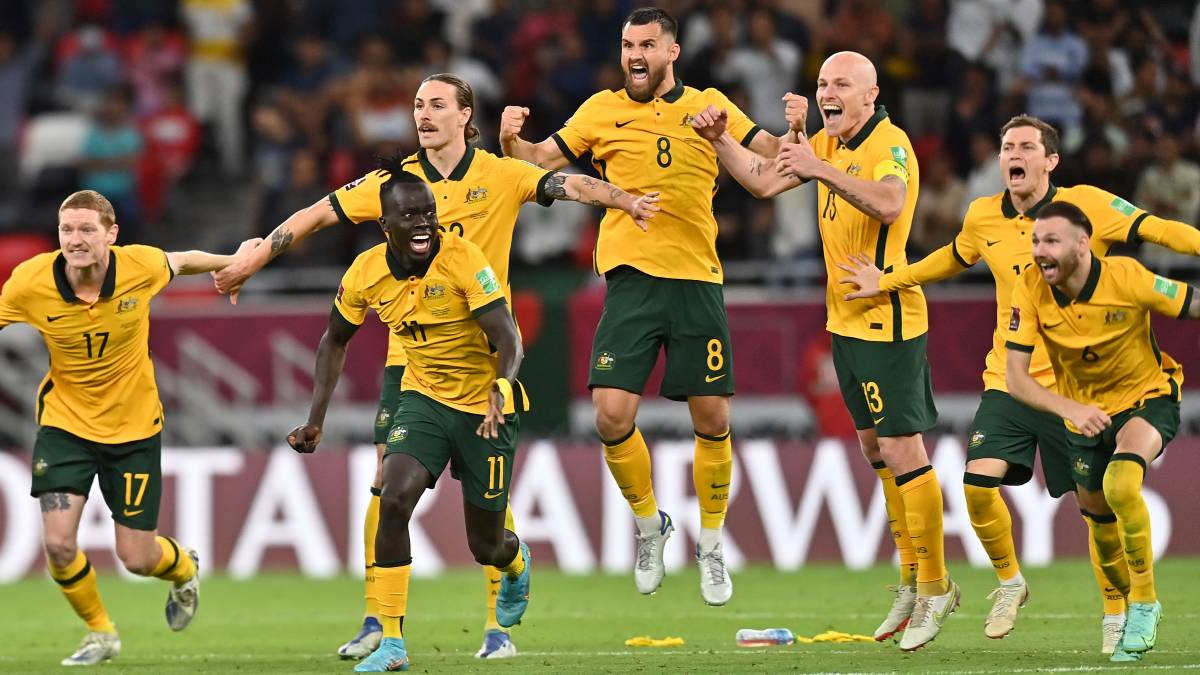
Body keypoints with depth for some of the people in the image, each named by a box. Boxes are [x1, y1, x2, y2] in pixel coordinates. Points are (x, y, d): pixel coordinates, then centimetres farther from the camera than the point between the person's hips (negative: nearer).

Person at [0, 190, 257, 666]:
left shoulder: (141, 266, -18)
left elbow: (184, 261, 6)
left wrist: (234, 262, 24)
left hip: (134, 426, 0)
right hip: (65, 423, 0)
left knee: (137, 557, 2)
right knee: (58, 543, -14)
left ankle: (184, 569, 42)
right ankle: (100, 632, 15)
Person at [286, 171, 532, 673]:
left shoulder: (463, 260, -23)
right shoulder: (367, 273, -10)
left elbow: (508, 340, -29)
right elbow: (335, 341, 8)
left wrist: (501, 388, -50)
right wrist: (316, 421, 2)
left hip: (484, 406, -3)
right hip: (424, 399, 3)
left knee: (486, 547, 6)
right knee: (394, 500, -23)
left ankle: (517, 561, 47)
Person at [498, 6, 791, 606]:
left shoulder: (709, 106, 8)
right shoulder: (603, 110, 7)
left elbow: (772, 155, 11)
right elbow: (542, 160, 7)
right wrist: (510, 140, -14)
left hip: (696, 280, 0)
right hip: (631, 280, 0)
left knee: (712, 421, 1)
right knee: (612, 414, -11)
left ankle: (710, 544, 21)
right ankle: (648, 523, 14)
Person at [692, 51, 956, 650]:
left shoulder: (889, 144, -17)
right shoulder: (827, 144, 10)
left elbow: (889, 203, -37)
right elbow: (764, 180, 15)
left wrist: (822, 171, -46)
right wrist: (720, 140, 0)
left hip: (887, 320, -9)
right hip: (846, 320, 9)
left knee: (901, 449, -9)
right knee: (875, 447, 15)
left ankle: (935, 587, 0)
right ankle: (911, 579, 25)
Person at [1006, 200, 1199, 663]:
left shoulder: (1126, 278, -26)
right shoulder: (1031, 291, -18)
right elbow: (1015, 377, -20)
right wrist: (1069, 409, -35)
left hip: (1147, 398, -4)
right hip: (1083, 411, 4)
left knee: (1120, 485, -31)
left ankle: (1144, 602, -15)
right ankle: (1117, 612, 42)